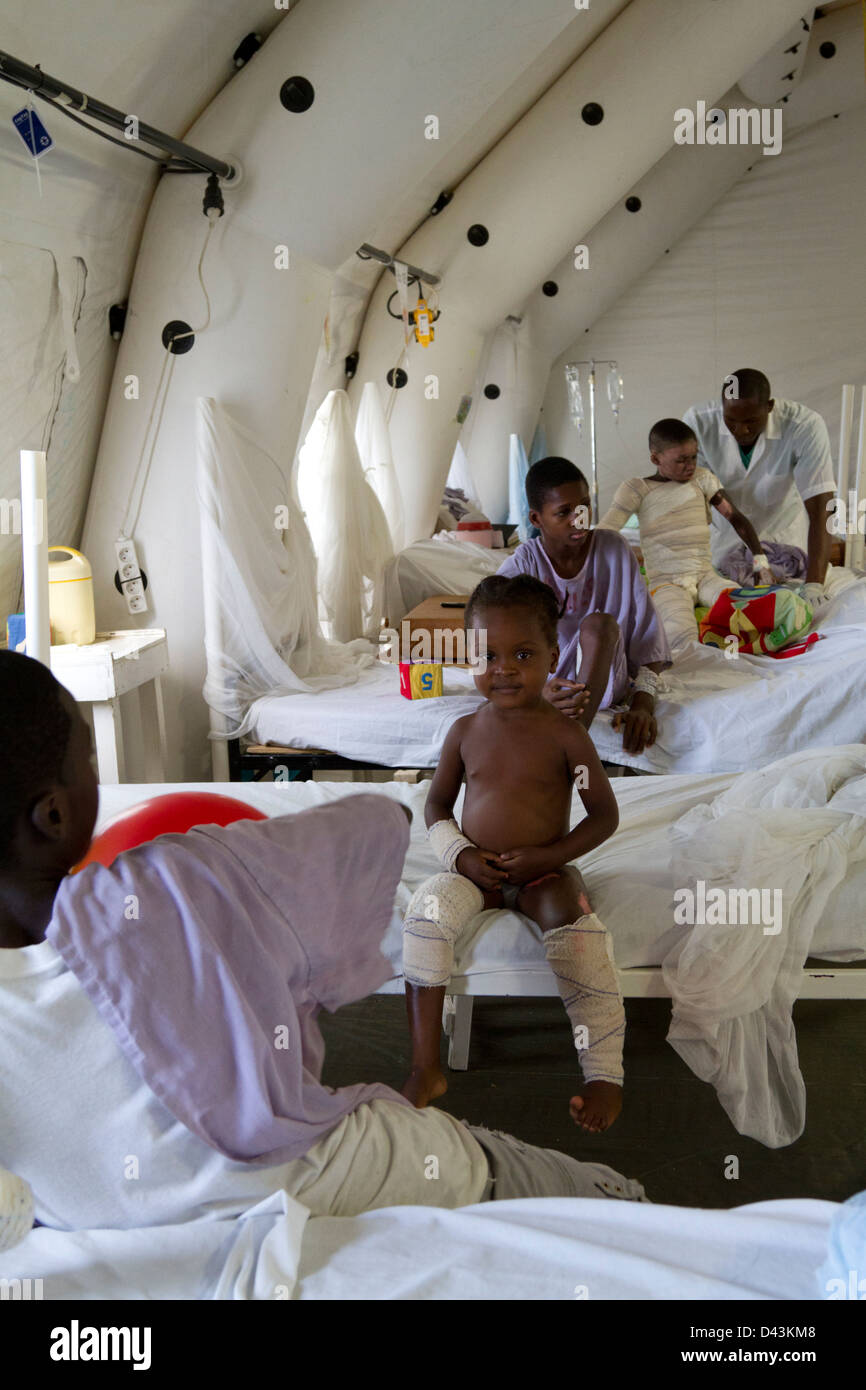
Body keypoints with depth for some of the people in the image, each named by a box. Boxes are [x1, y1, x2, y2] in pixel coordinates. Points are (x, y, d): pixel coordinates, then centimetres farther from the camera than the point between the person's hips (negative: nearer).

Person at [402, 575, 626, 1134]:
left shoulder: (564, 734, -7)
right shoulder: (466, 731, 3)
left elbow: (605, 814, -3)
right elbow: (437, 804, 12)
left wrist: (547, 856, -16)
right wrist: (461, 855, -8)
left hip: (545, 873, -2)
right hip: (474, 871, 3)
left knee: (578, 932, -32)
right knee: (428, 909, -27)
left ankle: (605, 1074, -20)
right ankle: (426, 1068, -21)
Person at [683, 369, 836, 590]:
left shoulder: (806, 427, -30)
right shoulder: (698, 422, -26)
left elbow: (820, 508, -34)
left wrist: (814, 583, -44)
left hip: (784, 534, -1)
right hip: (723, 536, 1)